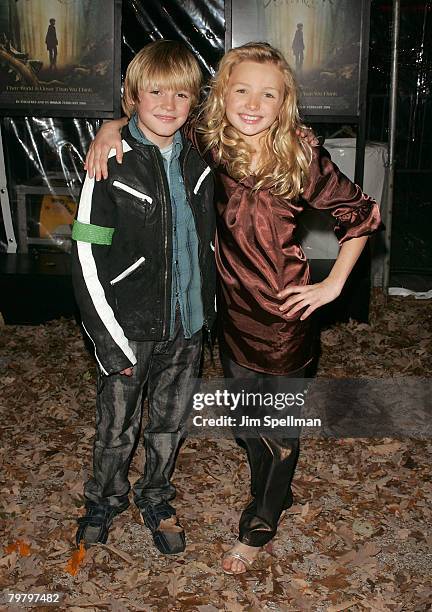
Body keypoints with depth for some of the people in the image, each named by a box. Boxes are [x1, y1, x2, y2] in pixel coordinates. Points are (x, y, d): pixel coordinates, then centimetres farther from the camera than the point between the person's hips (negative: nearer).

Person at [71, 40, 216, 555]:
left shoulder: (197, 160, 0)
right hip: (131, 327, -4)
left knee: (171, 421, 18)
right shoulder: (111, 165, -14)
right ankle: (105, 498, 40)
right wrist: (108, 338, -15)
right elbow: (86, 257, -14)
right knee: (116, 426, 13)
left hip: (188, 322, 4)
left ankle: (155, 499, 41)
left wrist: (210, 306, 7)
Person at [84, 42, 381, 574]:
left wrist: (334, 284, -6)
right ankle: (274, 495, 51)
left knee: (282, 424, 14)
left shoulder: (304, 159, -16)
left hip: (286, 314, -4)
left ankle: (259, 525, 39)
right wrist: (112, 128, -11)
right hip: (234, 313, 4)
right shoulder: (209, 147, -7)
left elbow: (362, 215, -5)